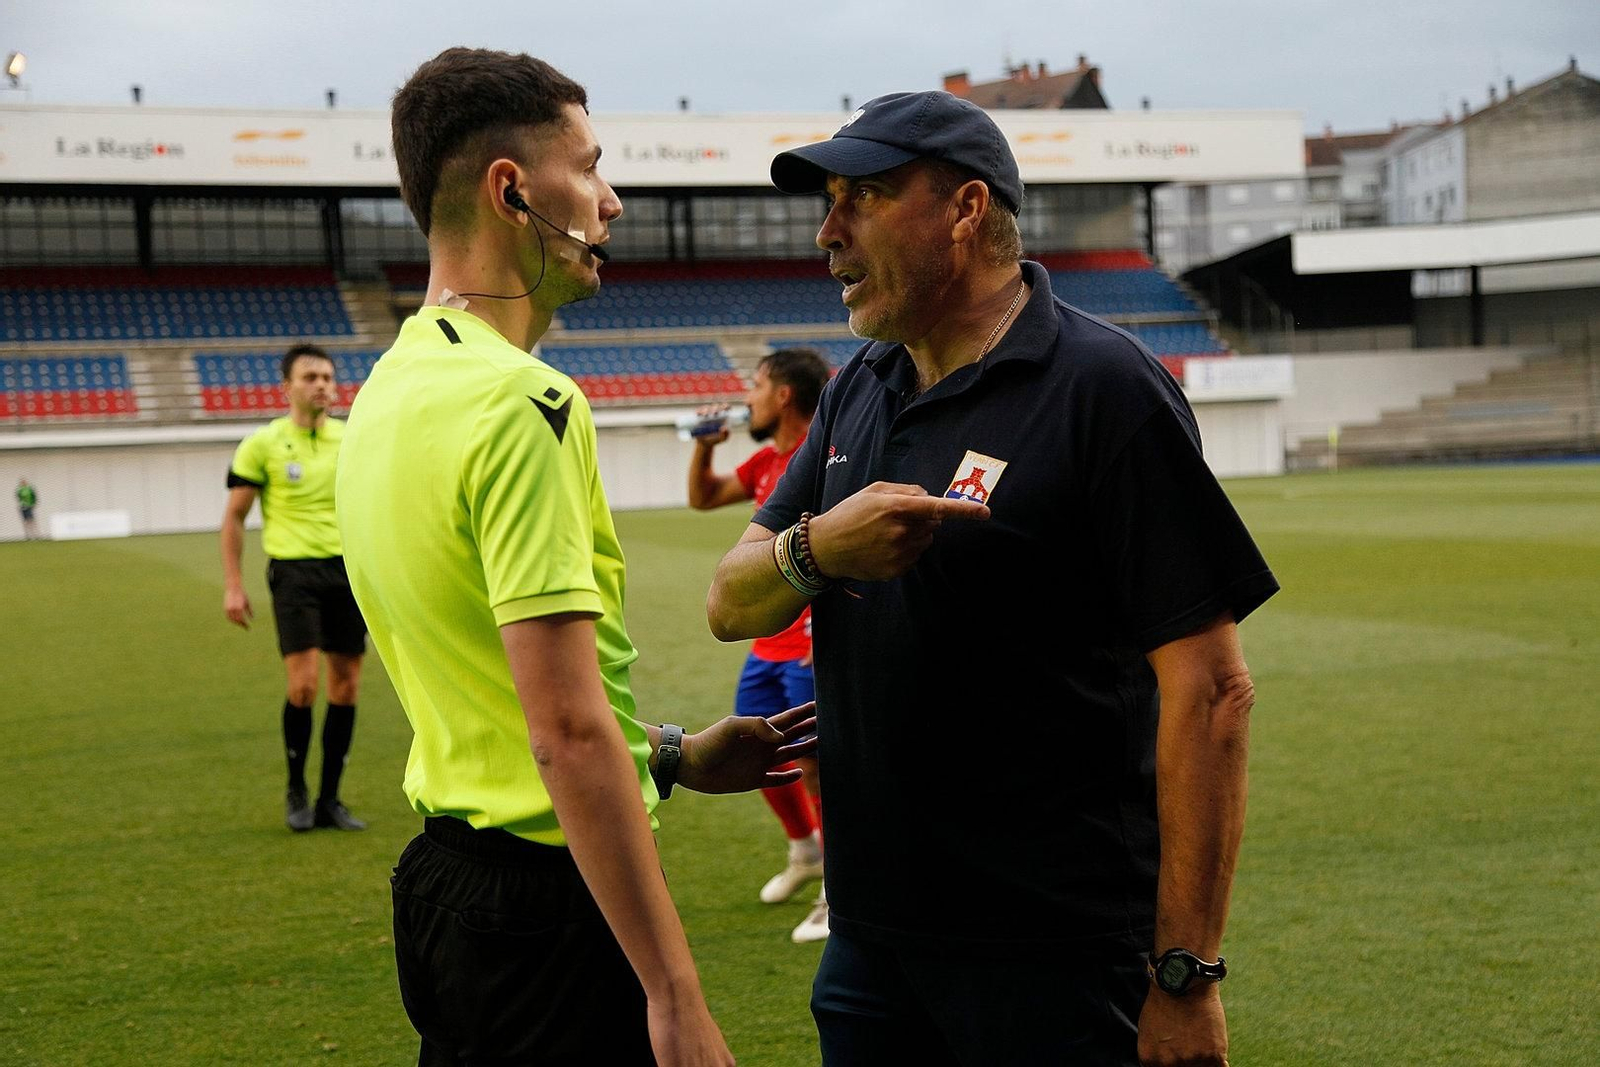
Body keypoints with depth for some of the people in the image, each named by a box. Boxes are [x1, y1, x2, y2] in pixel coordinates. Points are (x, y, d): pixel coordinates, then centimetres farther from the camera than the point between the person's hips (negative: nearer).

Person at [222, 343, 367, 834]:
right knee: (303, 683, -13)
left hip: (350, 568, 4)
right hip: (295, 570, -4)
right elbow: (234, 517, 4)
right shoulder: (263, 444, 0)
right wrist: (233, 586, -2)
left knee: (346, 686, 3)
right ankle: (296, 792, 8)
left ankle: (329, 799, 14)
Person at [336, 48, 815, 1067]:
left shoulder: (389, 390, 10)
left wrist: (670, 756, 19)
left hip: (445, 869, 9)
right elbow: (568, 731, -25)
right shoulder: (523, 405, -20)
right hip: (551, 896, -9)